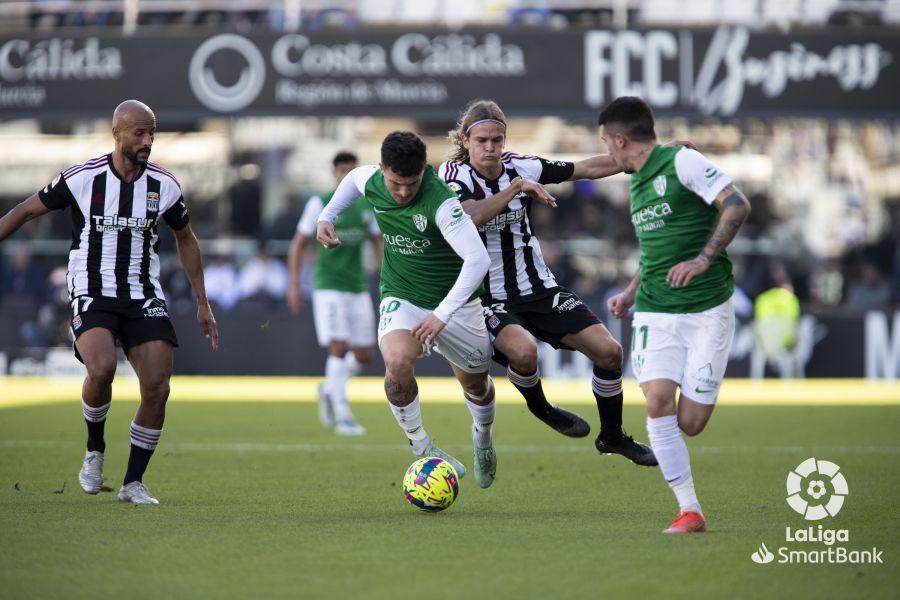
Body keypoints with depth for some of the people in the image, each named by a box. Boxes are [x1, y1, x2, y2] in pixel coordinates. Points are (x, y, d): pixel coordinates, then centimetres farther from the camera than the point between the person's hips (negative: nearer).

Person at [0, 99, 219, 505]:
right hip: (92, 294, -3)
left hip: (143, 296, 3)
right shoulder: (82, 179, -9)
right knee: (102, 368, -29)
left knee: (157, 387, -11)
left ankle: (133, 483, 5)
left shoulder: (164, 185, 1)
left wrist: (202, 304, 17)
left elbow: (185, 239, 17)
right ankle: (95, 451, -2)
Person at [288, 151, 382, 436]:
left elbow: (378, 243, 15)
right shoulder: (320, 204, -4)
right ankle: (342, 415, -10)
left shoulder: (368, 205, 8)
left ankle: (329, 390, 30)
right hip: (329, 286, -5)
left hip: (358, 287, 5)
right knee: (339, 347, -15)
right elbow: (298, 244, 0)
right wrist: (294, 284, -5)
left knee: (364, 354, 4)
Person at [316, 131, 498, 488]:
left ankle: (483, 438, 50)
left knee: (476, 383, 15)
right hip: (402, 298, 2)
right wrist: (327, 215, 5)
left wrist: (442, 314, -41)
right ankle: (421, 447, -8)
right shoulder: (372, 182, -13)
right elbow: (354, 177, 15)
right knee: (398, 362, -29)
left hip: (454, 301, -2)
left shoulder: (440, 201, -30)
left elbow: (478, 258, -36)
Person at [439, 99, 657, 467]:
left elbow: (588, 168, 6)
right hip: (487, 298, -5)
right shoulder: (455, 174, -12)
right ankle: (539, 407, 2)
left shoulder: (520, 168, -1)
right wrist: (515, 188, -35)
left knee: (608, 350, -4)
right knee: (523, 351, -34)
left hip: (539, 288, 5)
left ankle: (612, 437, 20)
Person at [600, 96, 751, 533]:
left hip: (707, 311, -6)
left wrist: (703, 259, -21)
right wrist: (630, 293, 21)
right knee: (657, 401, -17)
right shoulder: (636, 184, 18)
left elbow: (737, 205, -15)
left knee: (690, 423, -9)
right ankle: (689, 511, -11)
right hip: (656, 313, 6)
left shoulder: (682, 162, -6)